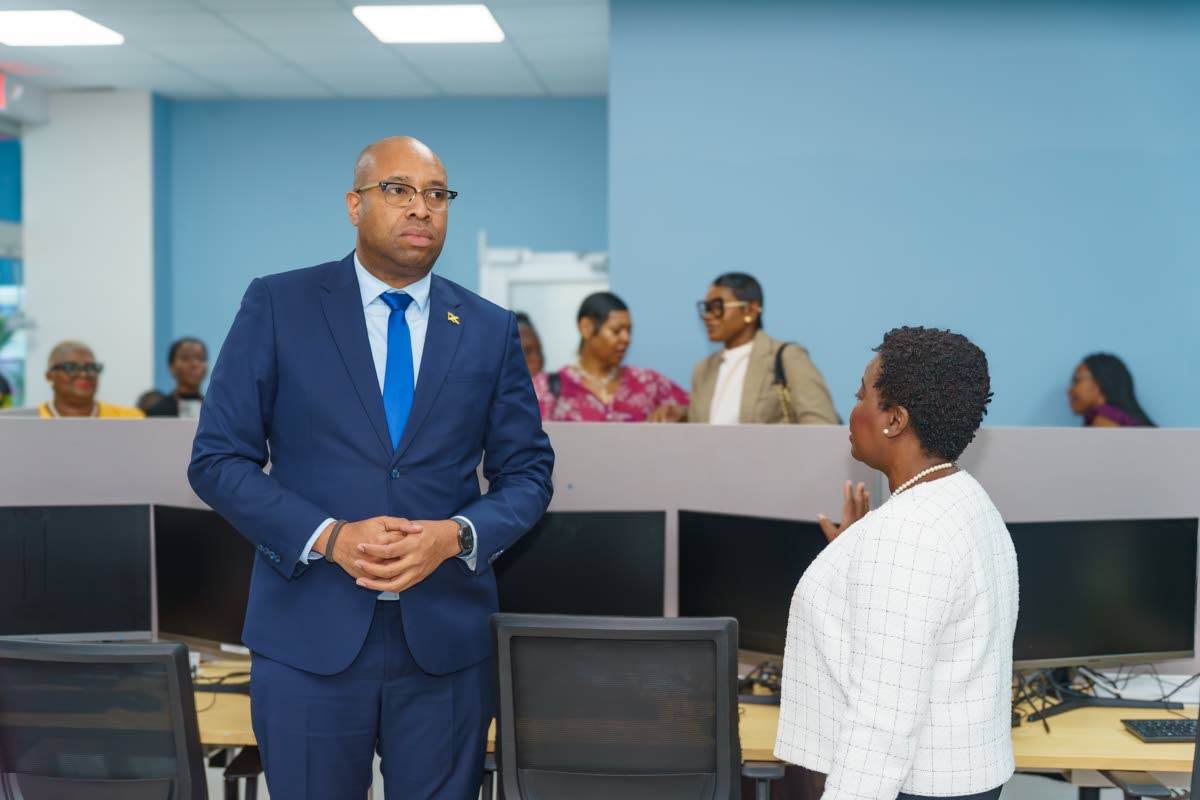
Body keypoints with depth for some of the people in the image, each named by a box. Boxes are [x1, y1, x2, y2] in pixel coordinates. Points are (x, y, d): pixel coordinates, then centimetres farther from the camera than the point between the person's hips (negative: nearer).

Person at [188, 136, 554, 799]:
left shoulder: (491, 329, 6)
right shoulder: (277, 305, 0)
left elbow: (526, 472, 8)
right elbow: (216, 459, -2)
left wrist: (457, 535, -12)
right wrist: (329, 537, -15)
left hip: (447, 642, 2)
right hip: (307, 637, -1)